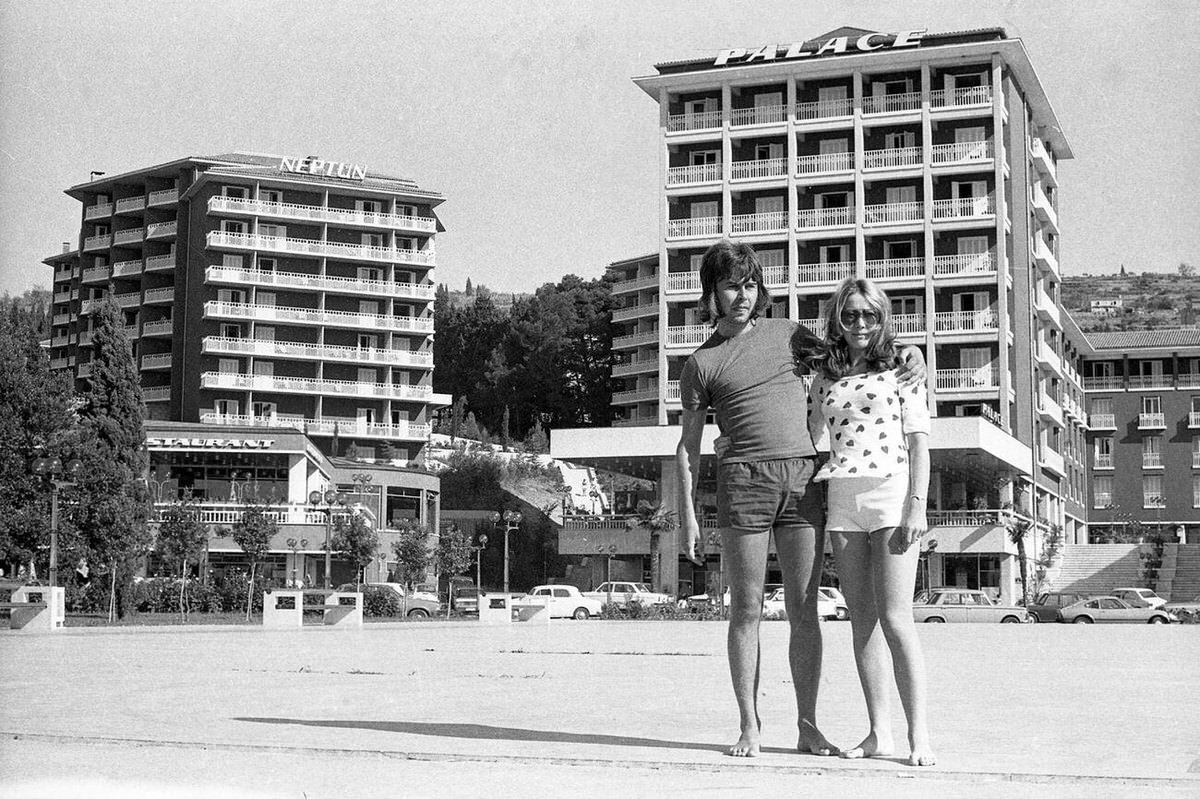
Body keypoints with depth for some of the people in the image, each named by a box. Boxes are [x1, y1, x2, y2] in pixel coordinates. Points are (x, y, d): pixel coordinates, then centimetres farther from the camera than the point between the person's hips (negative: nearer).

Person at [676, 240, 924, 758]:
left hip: (803, 477, 2)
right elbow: (688, 446, 9)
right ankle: (750, 726, 6)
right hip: (744, 480, -2)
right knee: (746, 610, -1)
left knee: (803, 610, 2)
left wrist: (908, 351, 10)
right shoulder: (702, 363, 8)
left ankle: (808, 727, 7)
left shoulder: (784, 332, 15)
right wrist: (686, 515, 2)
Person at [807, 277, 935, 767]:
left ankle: (919, 735, -8)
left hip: (891, 494, -4)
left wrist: (917, 506, -9)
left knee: (895, 619, -12)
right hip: (841, 502, 4)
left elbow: (919, 443, 1)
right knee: (862, 620, 3)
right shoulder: (824, 380, 17)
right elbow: (811, 440, 21)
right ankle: (879, 733, 6)